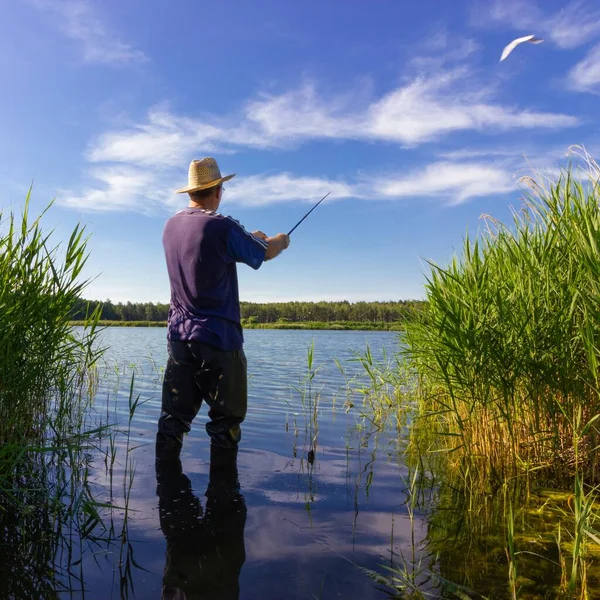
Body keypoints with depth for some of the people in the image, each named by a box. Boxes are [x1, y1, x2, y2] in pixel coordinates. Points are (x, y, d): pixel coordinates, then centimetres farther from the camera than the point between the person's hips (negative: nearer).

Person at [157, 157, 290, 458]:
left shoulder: (171, 226, 9)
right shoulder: (222, 227, -12)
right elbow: (265, 253, 1)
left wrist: (247, 237, 34)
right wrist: (280, 240, 23)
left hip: (178, 336, 7)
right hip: (217, 338, -6)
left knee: (173, 418, 10)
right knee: (225, 422, 3)